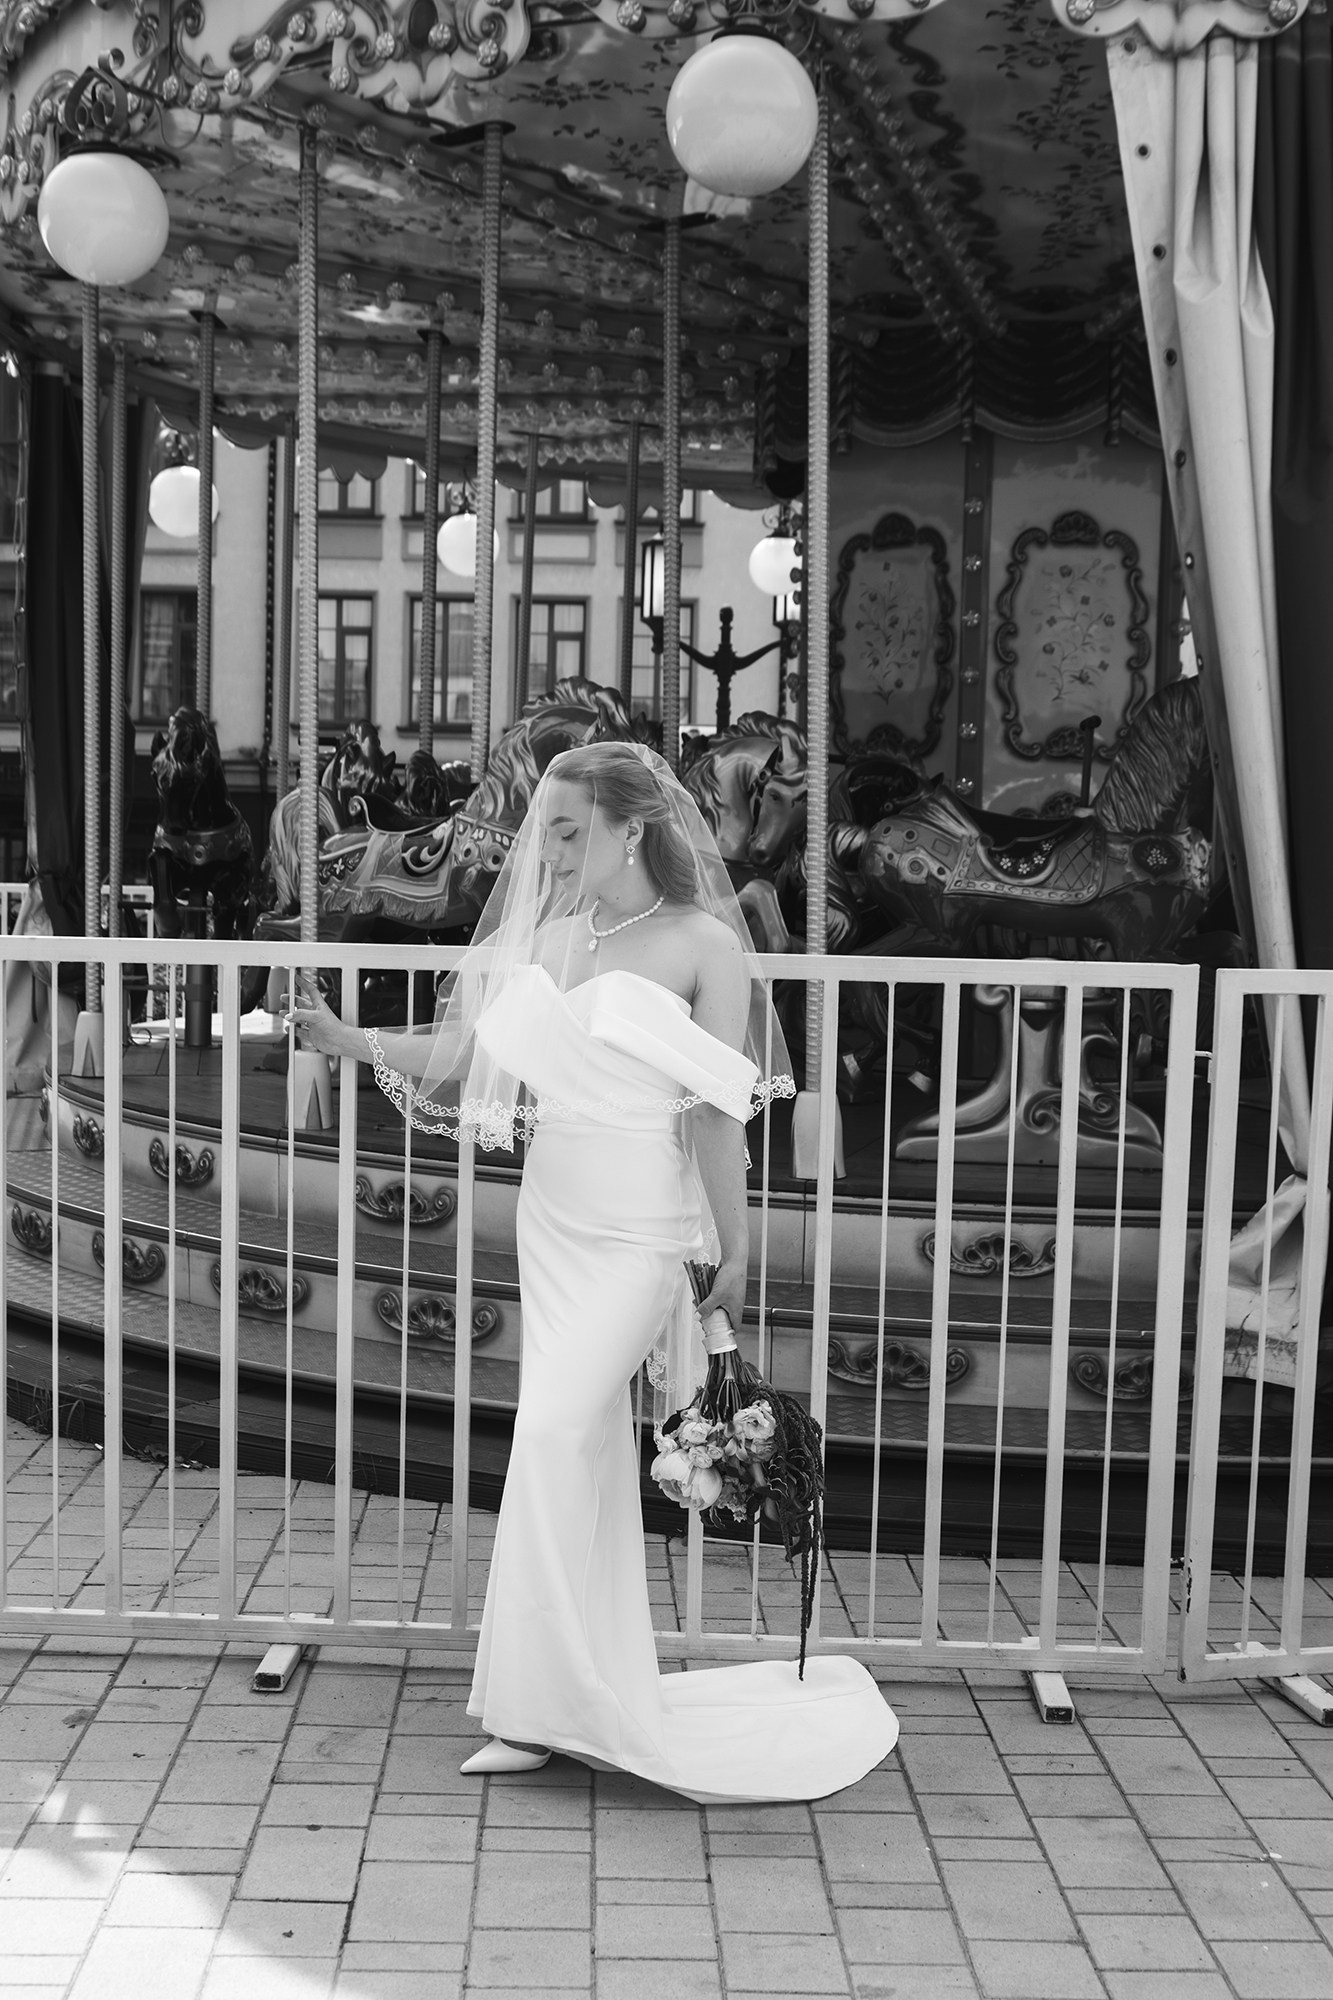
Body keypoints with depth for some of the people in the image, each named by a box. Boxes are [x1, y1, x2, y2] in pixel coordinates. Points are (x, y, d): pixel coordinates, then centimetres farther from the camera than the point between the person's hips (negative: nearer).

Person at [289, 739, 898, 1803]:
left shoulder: (703, 946, -8)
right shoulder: (548, 939, 7)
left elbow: (717, 1114, -9)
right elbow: (455, 1056, 8)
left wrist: (736, 1253, -6)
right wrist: (350, 1040, -4)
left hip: (640, 1231, -6)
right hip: (552, 1222, 6)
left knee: (556, 1432, -14)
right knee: (588, 1457, 11)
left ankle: (541, 1701, 0)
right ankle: (592, 1700, 23)